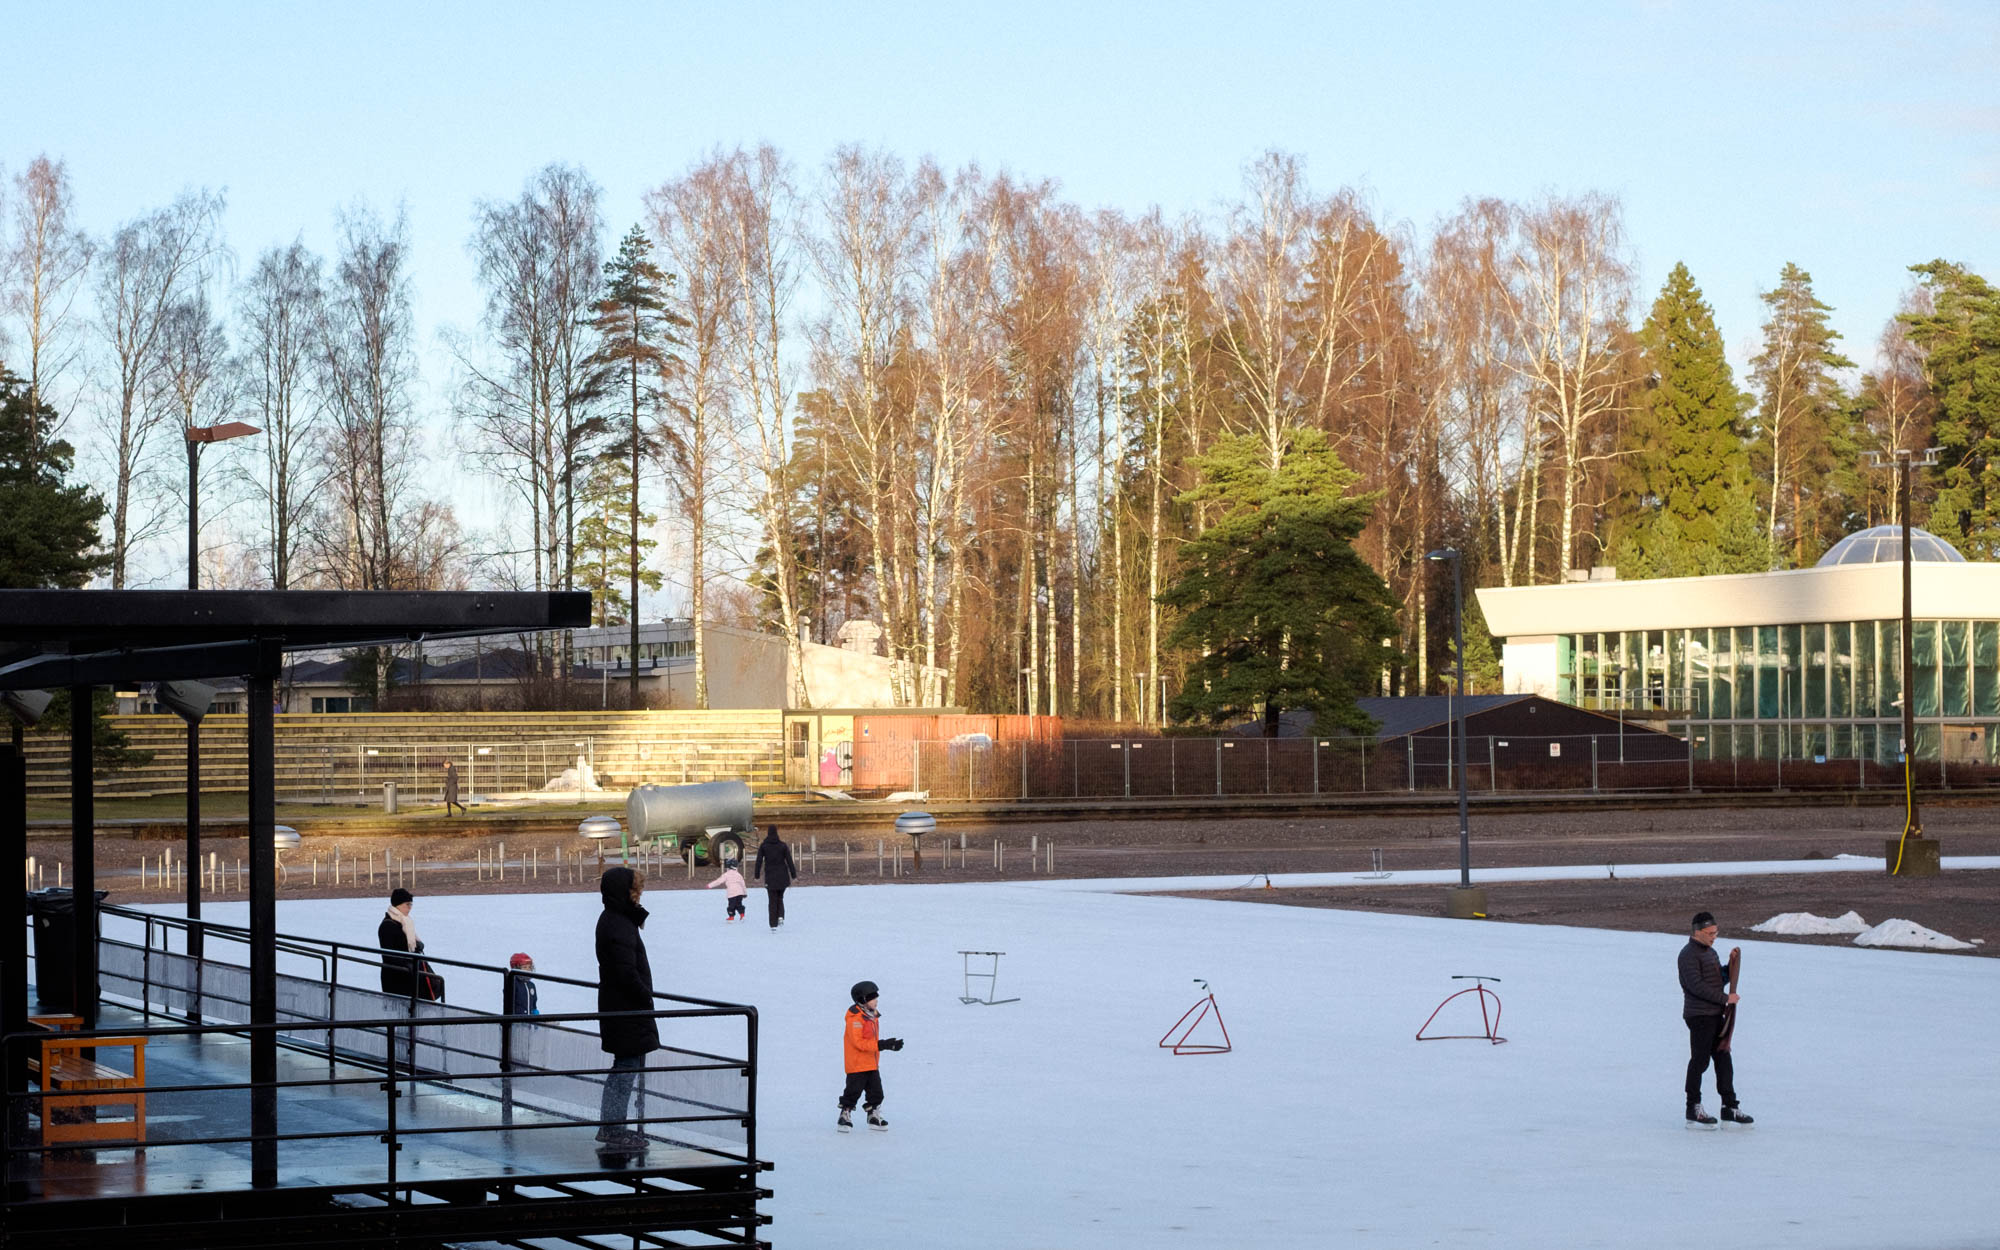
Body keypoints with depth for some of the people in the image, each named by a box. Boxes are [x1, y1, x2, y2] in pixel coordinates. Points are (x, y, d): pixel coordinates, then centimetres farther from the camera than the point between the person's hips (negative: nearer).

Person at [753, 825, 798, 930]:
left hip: (770, 877, -1)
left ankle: (773, 925, -2)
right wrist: (794, 875, 2)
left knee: (772, 901, 5)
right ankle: (780, 916, -5)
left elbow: (759, 861, -5)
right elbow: (789, 861, -3)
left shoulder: (763, 845, -4)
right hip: (782, 876, 1)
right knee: (780, 897, 19)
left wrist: (757, 876, 1)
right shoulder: (783, 845, -3)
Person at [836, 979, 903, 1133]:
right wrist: (881, 1045, -26)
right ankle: (845, 1116, 12)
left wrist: (889, 1044, 4)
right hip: (857, 1065, -8)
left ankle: (874, 1117, 23)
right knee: (853, 1092, -2)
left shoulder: (873, 1015, 11)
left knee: (876, 1094, 11)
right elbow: (858, 1042, -24)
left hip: (872, 1064, 8)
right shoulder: (855, 1018, -18)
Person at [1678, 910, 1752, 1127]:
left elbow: (1721, 980, 21)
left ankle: (1730, 1107, 11)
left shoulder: (1710, 952, 18)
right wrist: (1725, 998, -20)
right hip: (1699, 1016, -9)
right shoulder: (1689, 954, -12)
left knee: (1724, 1060, 8)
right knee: (1700, 1060, -4)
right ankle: (1693, 1109, 3)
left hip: (1715, 1015, 9)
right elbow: (1696, 985, -21)